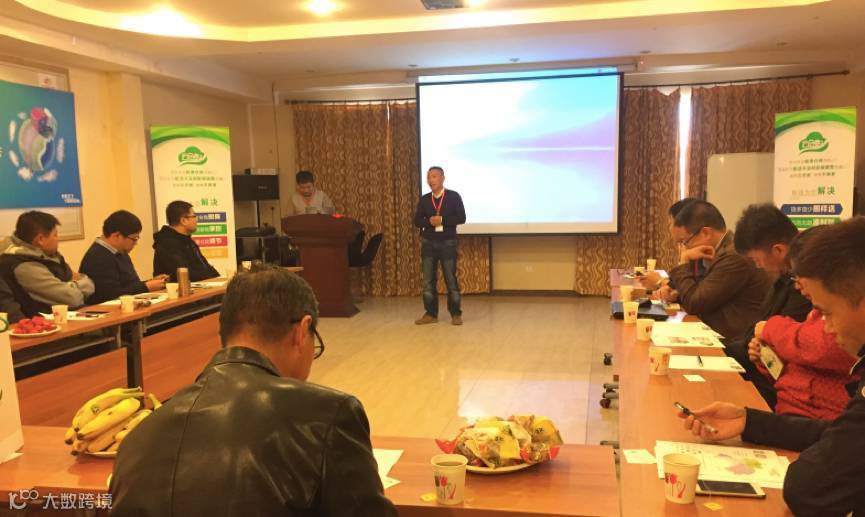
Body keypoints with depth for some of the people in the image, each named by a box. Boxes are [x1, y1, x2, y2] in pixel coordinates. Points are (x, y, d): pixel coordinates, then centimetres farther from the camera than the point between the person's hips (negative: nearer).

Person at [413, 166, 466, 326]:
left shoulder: (454, 196, -3)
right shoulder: (424, 199, 7)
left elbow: (461, 218, -8)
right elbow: (417, 221, 5)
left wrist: (442, 220, -17)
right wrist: (429, 221, -15)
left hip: (448, 243, -3)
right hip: (428, 243, 4)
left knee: (451, 279, 0)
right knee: (428, 280, 4)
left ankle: (456, 314, 8)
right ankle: (431, 314, 12)